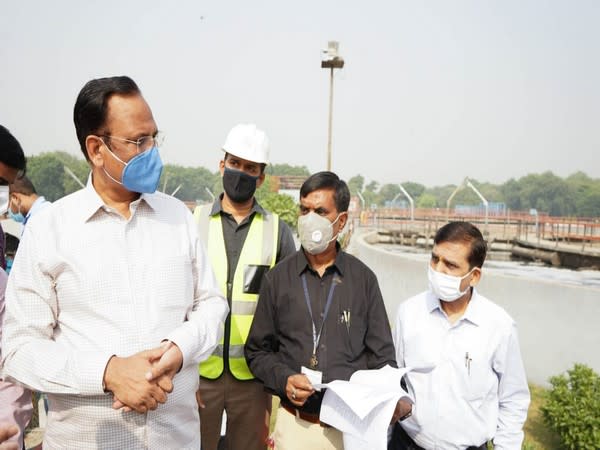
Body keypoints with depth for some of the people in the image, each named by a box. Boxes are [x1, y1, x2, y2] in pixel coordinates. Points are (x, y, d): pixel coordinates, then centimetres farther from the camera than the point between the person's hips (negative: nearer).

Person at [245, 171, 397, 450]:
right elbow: (257, 350, 6)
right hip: (296, 423, 0)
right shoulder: (278, 278, 0)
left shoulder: (363, 279, 0)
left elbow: (382, 355, 4)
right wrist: (284, 380, -11)